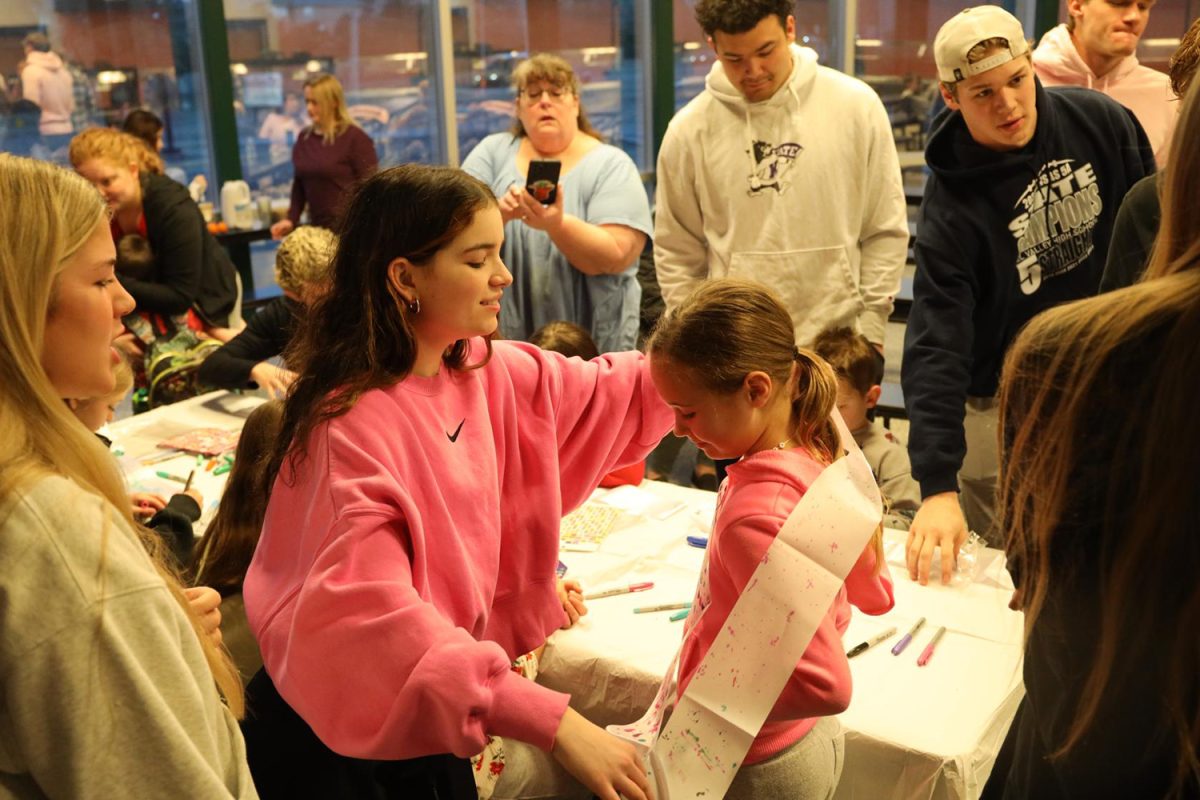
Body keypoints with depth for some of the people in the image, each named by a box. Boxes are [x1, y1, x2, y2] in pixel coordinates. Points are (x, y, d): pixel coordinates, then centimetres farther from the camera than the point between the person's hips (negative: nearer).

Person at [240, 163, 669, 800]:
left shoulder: (485, 373, -4)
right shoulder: (351, 424, -27)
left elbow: (605, 398, 10)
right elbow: (372, 613, -35)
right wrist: (553, 722, -39)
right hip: (335, 743, -6)